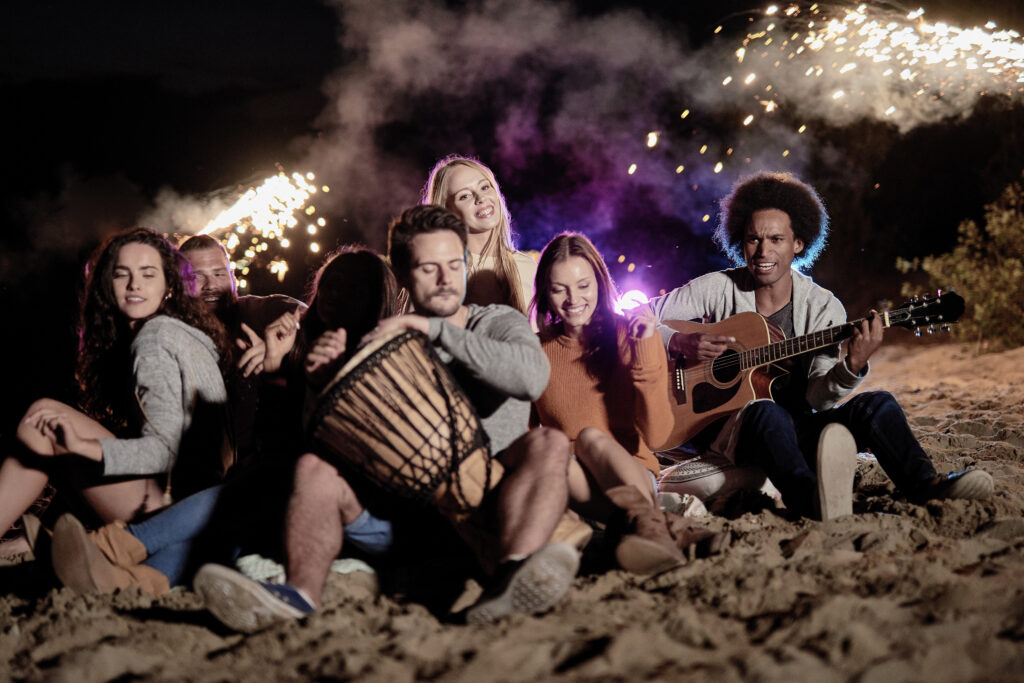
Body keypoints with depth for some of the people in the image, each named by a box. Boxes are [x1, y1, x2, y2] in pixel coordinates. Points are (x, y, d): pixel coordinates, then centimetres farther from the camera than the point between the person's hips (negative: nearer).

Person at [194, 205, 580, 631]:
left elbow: (531, 377, -18)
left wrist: (434, 329, -19)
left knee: (548, 444, -30)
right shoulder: (383, 342, 15)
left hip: (488, 501, -2)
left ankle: (510, 578, -56)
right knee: (315, 467, -18)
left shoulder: (500, 323, 7)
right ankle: (301, 593, -45)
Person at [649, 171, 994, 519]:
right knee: (767, 412, -38)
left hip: (797, 425, 3)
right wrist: (680, 342, -18)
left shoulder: (824, 307, 2)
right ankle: (812, 499, -67)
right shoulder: (718, 289, 0)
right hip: (726, 422, -3)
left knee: (876, 404, -20)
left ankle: (925, 485, -43)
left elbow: (818, 397, -9)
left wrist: (852, 367, -29)